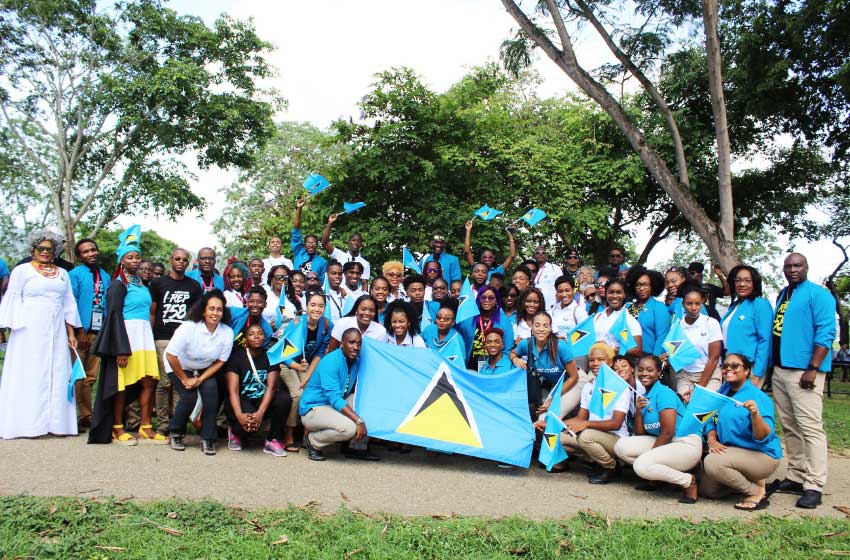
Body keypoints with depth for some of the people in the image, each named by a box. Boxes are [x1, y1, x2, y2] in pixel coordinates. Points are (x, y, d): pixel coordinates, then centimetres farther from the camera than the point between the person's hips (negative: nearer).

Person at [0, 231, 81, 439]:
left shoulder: (62, 274, 16)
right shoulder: (22, 270, 5)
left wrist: (71, 333, 9)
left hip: (57, 332, 4)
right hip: (30, 330, -4)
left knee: (57, 374, 2)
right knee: (29, 375, -4)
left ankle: (56, 422, 5)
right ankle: (29, 423, -1)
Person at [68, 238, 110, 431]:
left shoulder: (105, 276, 14)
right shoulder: (75, 274, 0)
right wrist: (79, 330, -13)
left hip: (99, 332, 5)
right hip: (81, 331, -5)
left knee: (90, 377, 9)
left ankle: (86, 416, 15)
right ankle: (79, 416, 4)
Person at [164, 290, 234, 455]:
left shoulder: (227, 333, -19)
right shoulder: (188, 327, -28)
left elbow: (220, 362, -11)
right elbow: (171, 356, -24)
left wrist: (199, 380, -19)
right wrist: (185, 379, -16)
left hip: (206, 369, 3)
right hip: (180, 367, -2)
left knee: (211, 391, -22)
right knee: (190, 396, -21)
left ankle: (207, 438, -9)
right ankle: (176, 433, 7)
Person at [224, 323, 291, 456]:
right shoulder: (237, 356, -8)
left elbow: (271, 387, -14)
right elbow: (233, 391, -16)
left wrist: (260, 413, -31)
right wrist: (239, 415, -34)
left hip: (263, 401, 3)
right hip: (241, 401, -3)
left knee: (284, 398, -27)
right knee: (247, 422, -34)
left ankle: (273, 440, -12)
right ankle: (236, 432, 4)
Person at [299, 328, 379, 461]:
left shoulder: (357, 361, 2)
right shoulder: (330, 362, -22)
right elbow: (335, 398, -29)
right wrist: (359, 420, -33)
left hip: (335, 406, 8)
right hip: (313, 409, -8)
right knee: (349, 427, -32)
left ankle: (357, 447, 0)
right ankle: (312, 441, -4)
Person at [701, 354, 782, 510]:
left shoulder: (759, 397, -17)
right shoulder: (723, 391, 5)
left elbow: (764, 437, -24)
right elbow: (711, 420, 9)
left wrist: (755, 414, -42)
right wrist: (712, 440, -11)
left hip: (761, 455, -8)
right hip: (730, 451, 8)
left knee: (712, 462, -32)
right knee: (707, 490, 3)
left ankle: (758, 491, -10)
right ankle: (747, 480, 21)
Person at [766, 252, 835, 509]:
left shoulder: (818, 294, -5)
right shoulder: (782, 295, 17)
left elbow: (826, 333, -12)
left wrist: (813, 369, -18)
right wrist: (772, 366, 18)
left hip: (804, 371, -8)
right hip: (780, 370, 8)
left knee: (810, 427, -8)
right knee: (789, 427, 12)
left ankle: (814, 486, -4)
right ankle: (795, 478, 20)